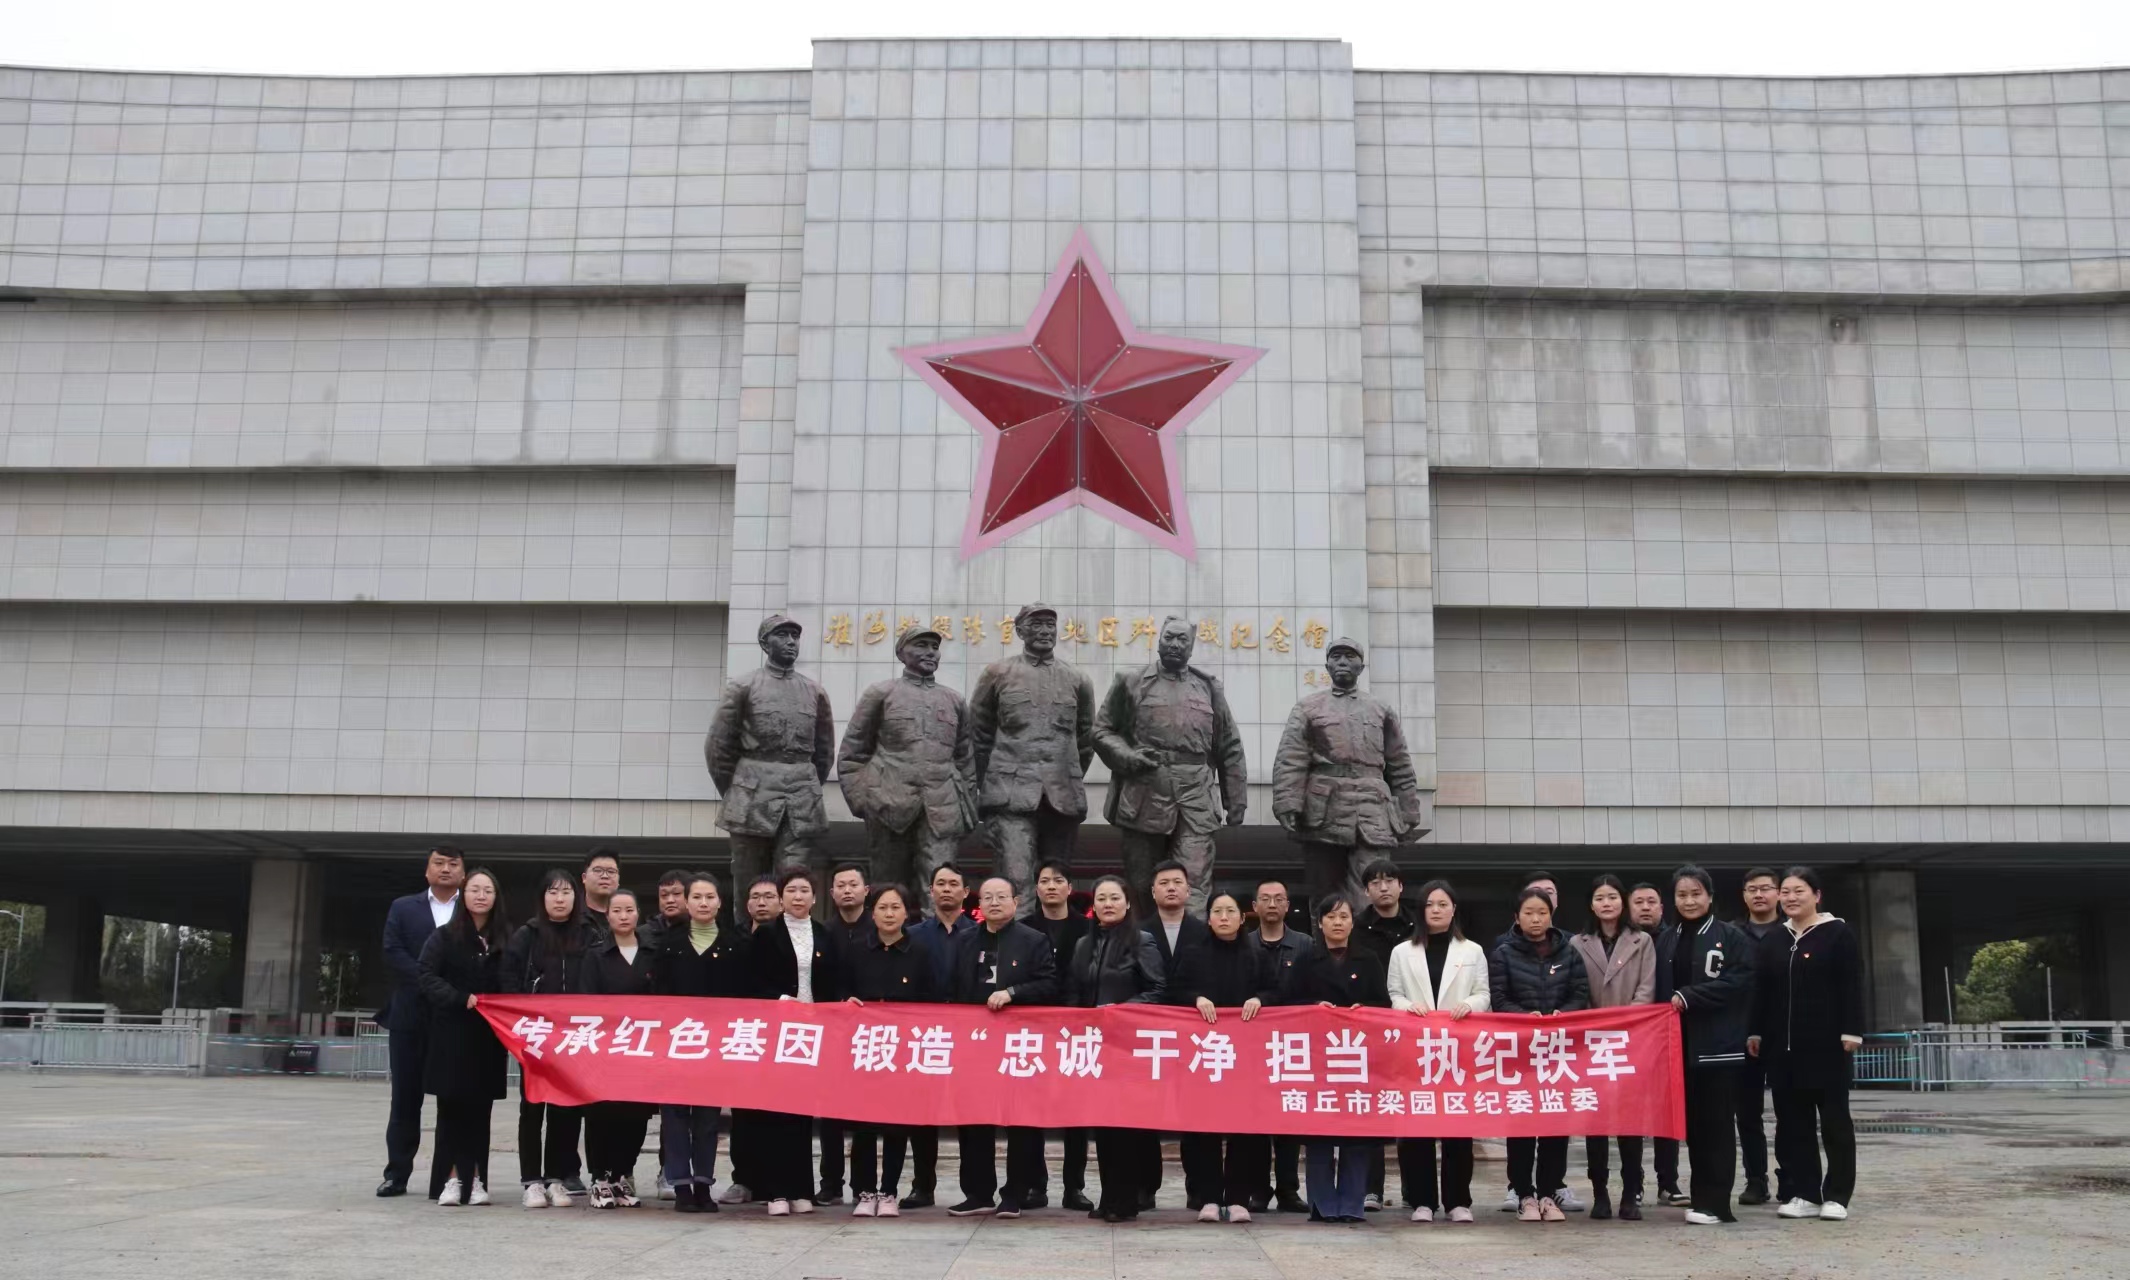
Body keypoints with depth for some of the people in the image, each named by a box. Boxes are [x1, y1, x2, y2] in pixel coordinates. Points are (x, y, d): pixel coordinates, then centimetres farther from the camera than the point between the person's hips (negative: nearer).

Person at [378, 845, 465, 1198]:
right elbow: (392, 954, -1)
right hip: (411, 1015, 1)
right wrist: (428, 979, -13)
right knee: (405, 1098, 6)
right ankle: (397, 1174, 14)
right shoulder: (403, 908, 11)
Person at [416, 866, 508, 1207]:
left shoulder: (504, 941, 8)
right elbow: (428, 977, -6)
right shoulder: (444, 936, 1)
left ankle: (475, 1179, 8)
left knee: (479, 1109, 4)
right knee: (451, 1107, 0)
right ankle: (452, 1178, 4)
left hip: (488, 1037, 2)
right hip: (452, 1034, -2)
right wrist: (462, 999, -17)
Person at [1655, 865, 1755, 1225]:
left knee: (1717, 1123, -3)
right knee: (1692, 1123, 7)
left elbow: (1739, 981, -12)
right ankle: (1702, 1192, 16)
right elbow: (1659, 991, 10)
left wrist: (1688, 997, -16)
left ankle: (1713, 1201, 0)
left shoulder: (1731, 937, 1)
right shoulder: (1665, 941, 14)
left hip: (1718, 1044, -4)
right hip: (1679, 1042, 4)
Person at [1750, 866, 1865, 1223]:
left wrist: (1851, 1032, -13)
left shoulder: (1839, 934, -2)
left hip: (1827, 1042, -5)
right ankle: (1805, 1194, 12)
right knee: (1792, 1119, 6)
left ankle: (1837, 1195, 10)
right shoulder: (1772, 941, 12)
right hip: (1783, 1044, 5)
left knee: (1834, 1117, 3)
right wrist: (1755, 1032, 9)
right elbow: (1761, 992, 14)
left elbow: (1852, 988, -7)